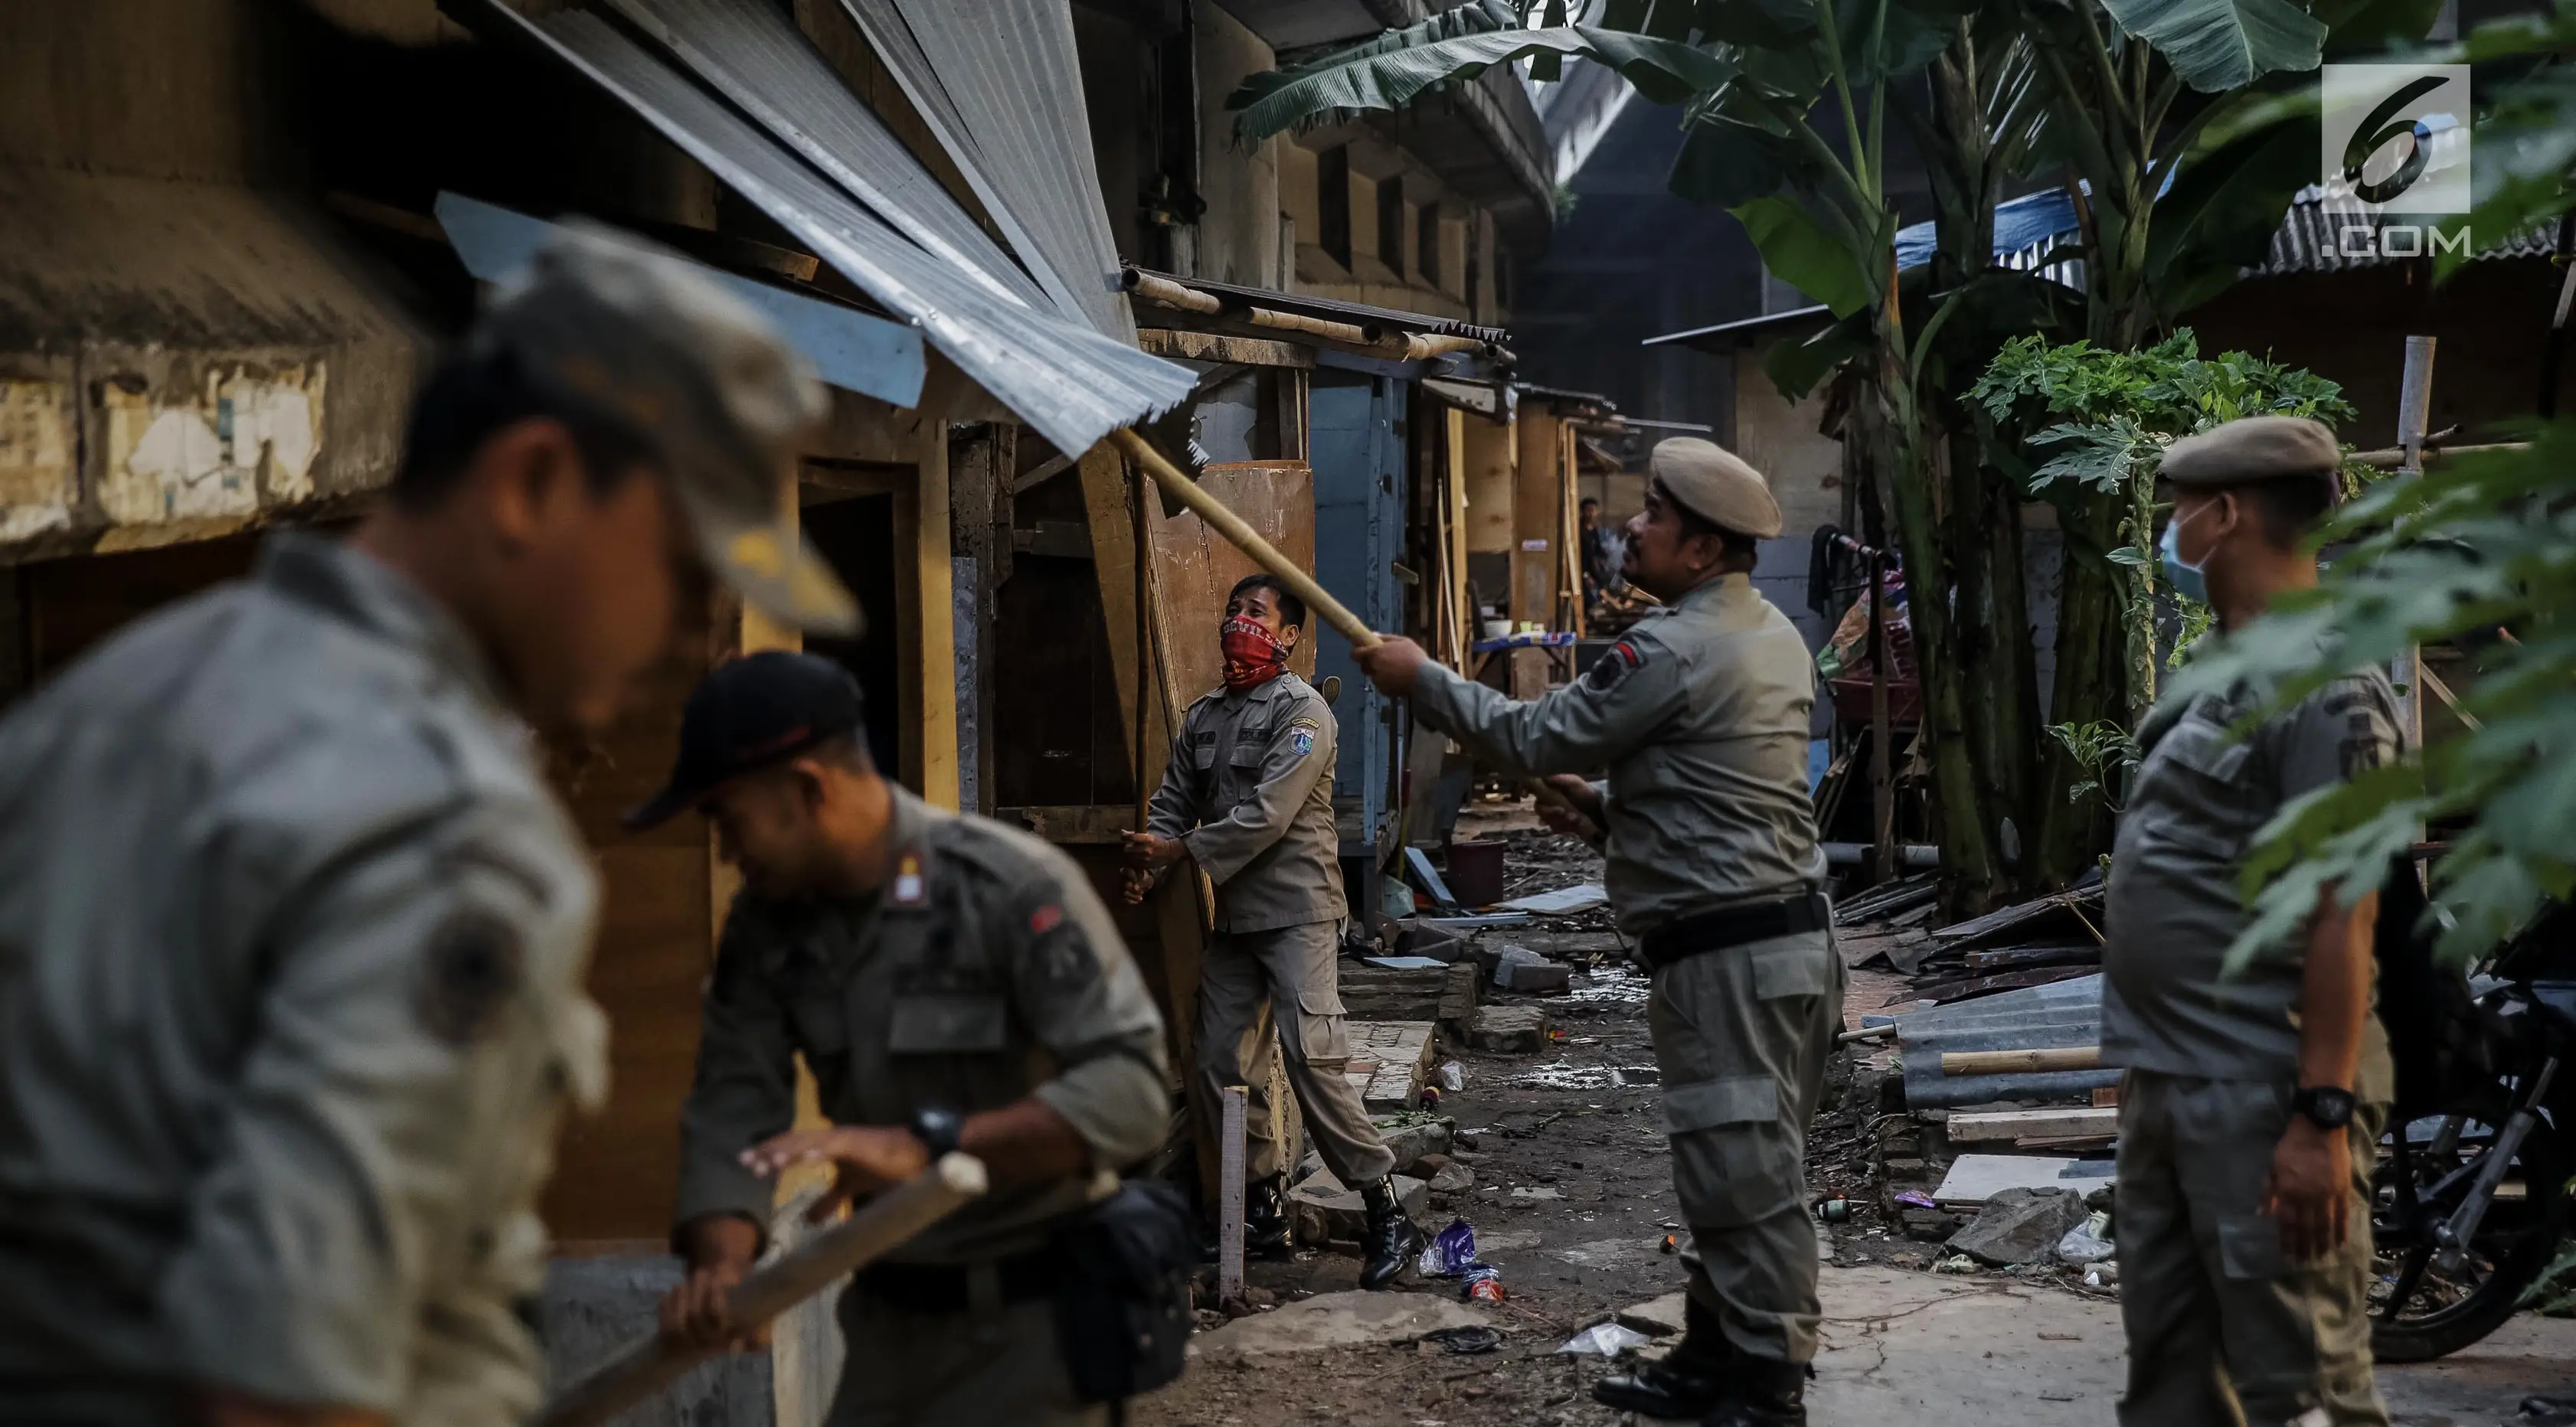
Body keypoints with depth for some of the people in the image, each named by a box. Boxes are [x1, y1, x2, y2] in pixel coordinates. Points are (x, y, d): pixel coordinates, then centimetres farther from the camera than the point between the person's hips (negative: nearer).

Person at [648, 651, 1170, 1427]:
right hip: (890, 1319, 6)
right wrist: (721, 1262, -23)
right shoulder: (766, 920, 1)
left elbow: (1131, 1090, -29)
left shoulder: (1015, 887, -21)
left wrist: (926, 1145, -37)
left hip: (1031, 1321, -6)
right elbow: (733, 1104, -3)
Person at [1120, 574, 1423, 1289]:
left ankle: (1387, 1215, -9)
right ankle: (1266, 1209, 20)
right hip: (1232, 914, 8)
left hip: (1296, 910, -8)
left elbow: (1267, 815, -17)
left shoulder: (1303, 711, -8)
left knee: (1311, 1057, -16)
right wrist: (1149, 864, -7)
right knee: (1221, 1065, 6)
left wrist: (1180, 850, -15)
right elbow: (1174, 801, 13)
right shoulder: (1203, 716, 15)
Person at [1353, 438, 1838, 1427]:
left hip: (1728, 954, -10)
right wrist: (1608, 801, 17)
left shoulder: (1675, 649, -18)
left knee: (1745, 1173, -5)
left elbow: (1537, 738, -13)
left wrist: (1421, 679, -1)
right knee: (1732, 1169, 16)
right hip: (1784, 933, 11)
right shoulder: (1770, 635, 15)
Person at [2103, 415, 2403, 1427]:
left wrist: (2324, 1118, -23)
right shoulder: (2227, 676, 16)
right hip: (2167, 1083, 10)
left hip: (2263, 1101, -10)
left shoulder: (2321, 687, -14)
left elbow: (2342, 917, -20)